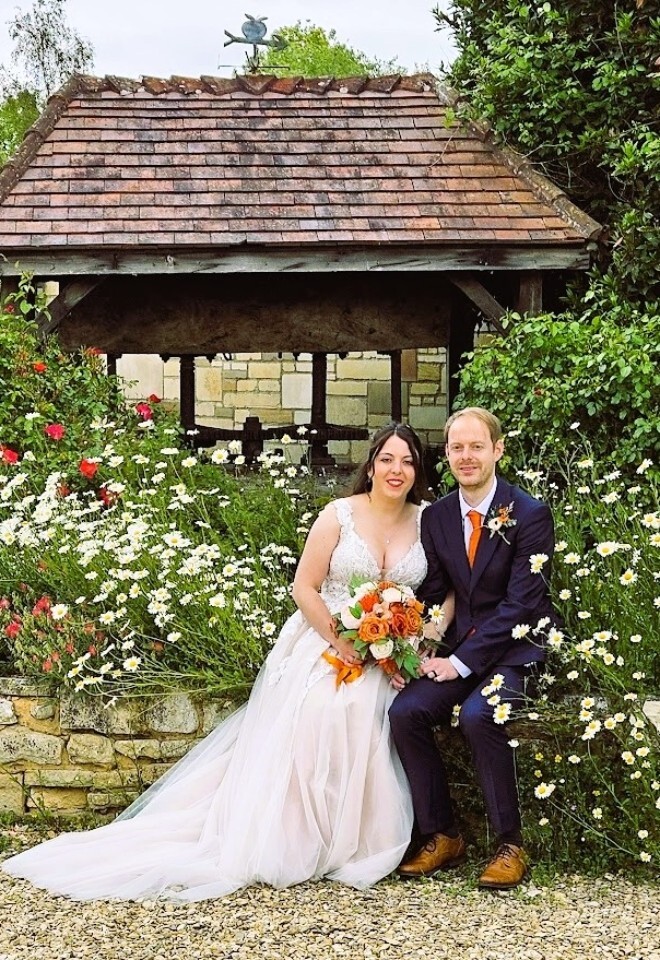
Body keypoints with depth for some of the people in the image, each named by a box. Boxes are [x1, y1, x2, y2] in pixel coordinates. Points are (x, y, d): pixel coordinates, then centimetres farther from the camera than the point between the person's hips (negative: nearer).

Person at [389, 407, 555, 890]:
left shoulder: (530, 515, -10)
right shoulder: (436, 517, 7)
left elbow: (520, 604, -16)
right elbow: (432, 595, 9)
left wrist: (462, 663, -19)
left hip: (517, 650, -5)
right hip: (460, 649, 5)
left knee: (478, 714, -32)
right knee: (406, 711, -20)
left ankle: (511, 845, -14)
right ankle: (441, 835, -3)